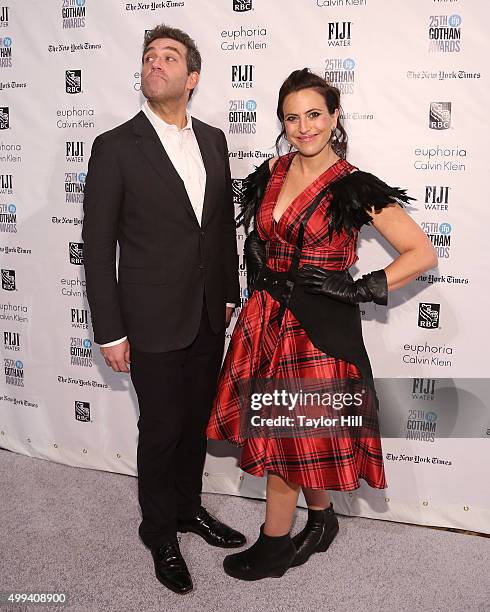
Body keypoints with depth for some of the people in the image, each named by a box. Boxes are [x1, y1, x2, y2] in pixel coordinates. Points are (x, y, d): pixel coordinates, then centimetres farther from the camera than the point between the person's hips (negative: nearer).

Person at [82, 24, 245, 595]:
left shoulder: (213, 140, 6)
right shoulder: (116, 147, -10)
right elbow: (97, 246, -10)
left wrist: (229, 295, 12)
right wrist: (109, 332, -11)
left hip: (208, 317, 5)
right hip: (152, 323, -4)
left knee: (196, 421, 19)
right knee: (161, 430, 9)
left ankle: (188, 506, 43)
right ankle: (160, 534, 33)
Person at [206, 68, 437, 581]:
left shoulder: (355, 188, -11)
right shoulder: (271, 173, 6)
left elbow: (423, 253, -11)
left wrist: (362, 288, -17)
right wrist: (260, 272, 5)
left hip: (317, 327, -6)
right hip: (266, 320, 6)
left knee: (291, 436, 6)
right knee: (276, 434, 14)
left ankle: (275, 545, 27)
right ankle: (321, 519, 39)